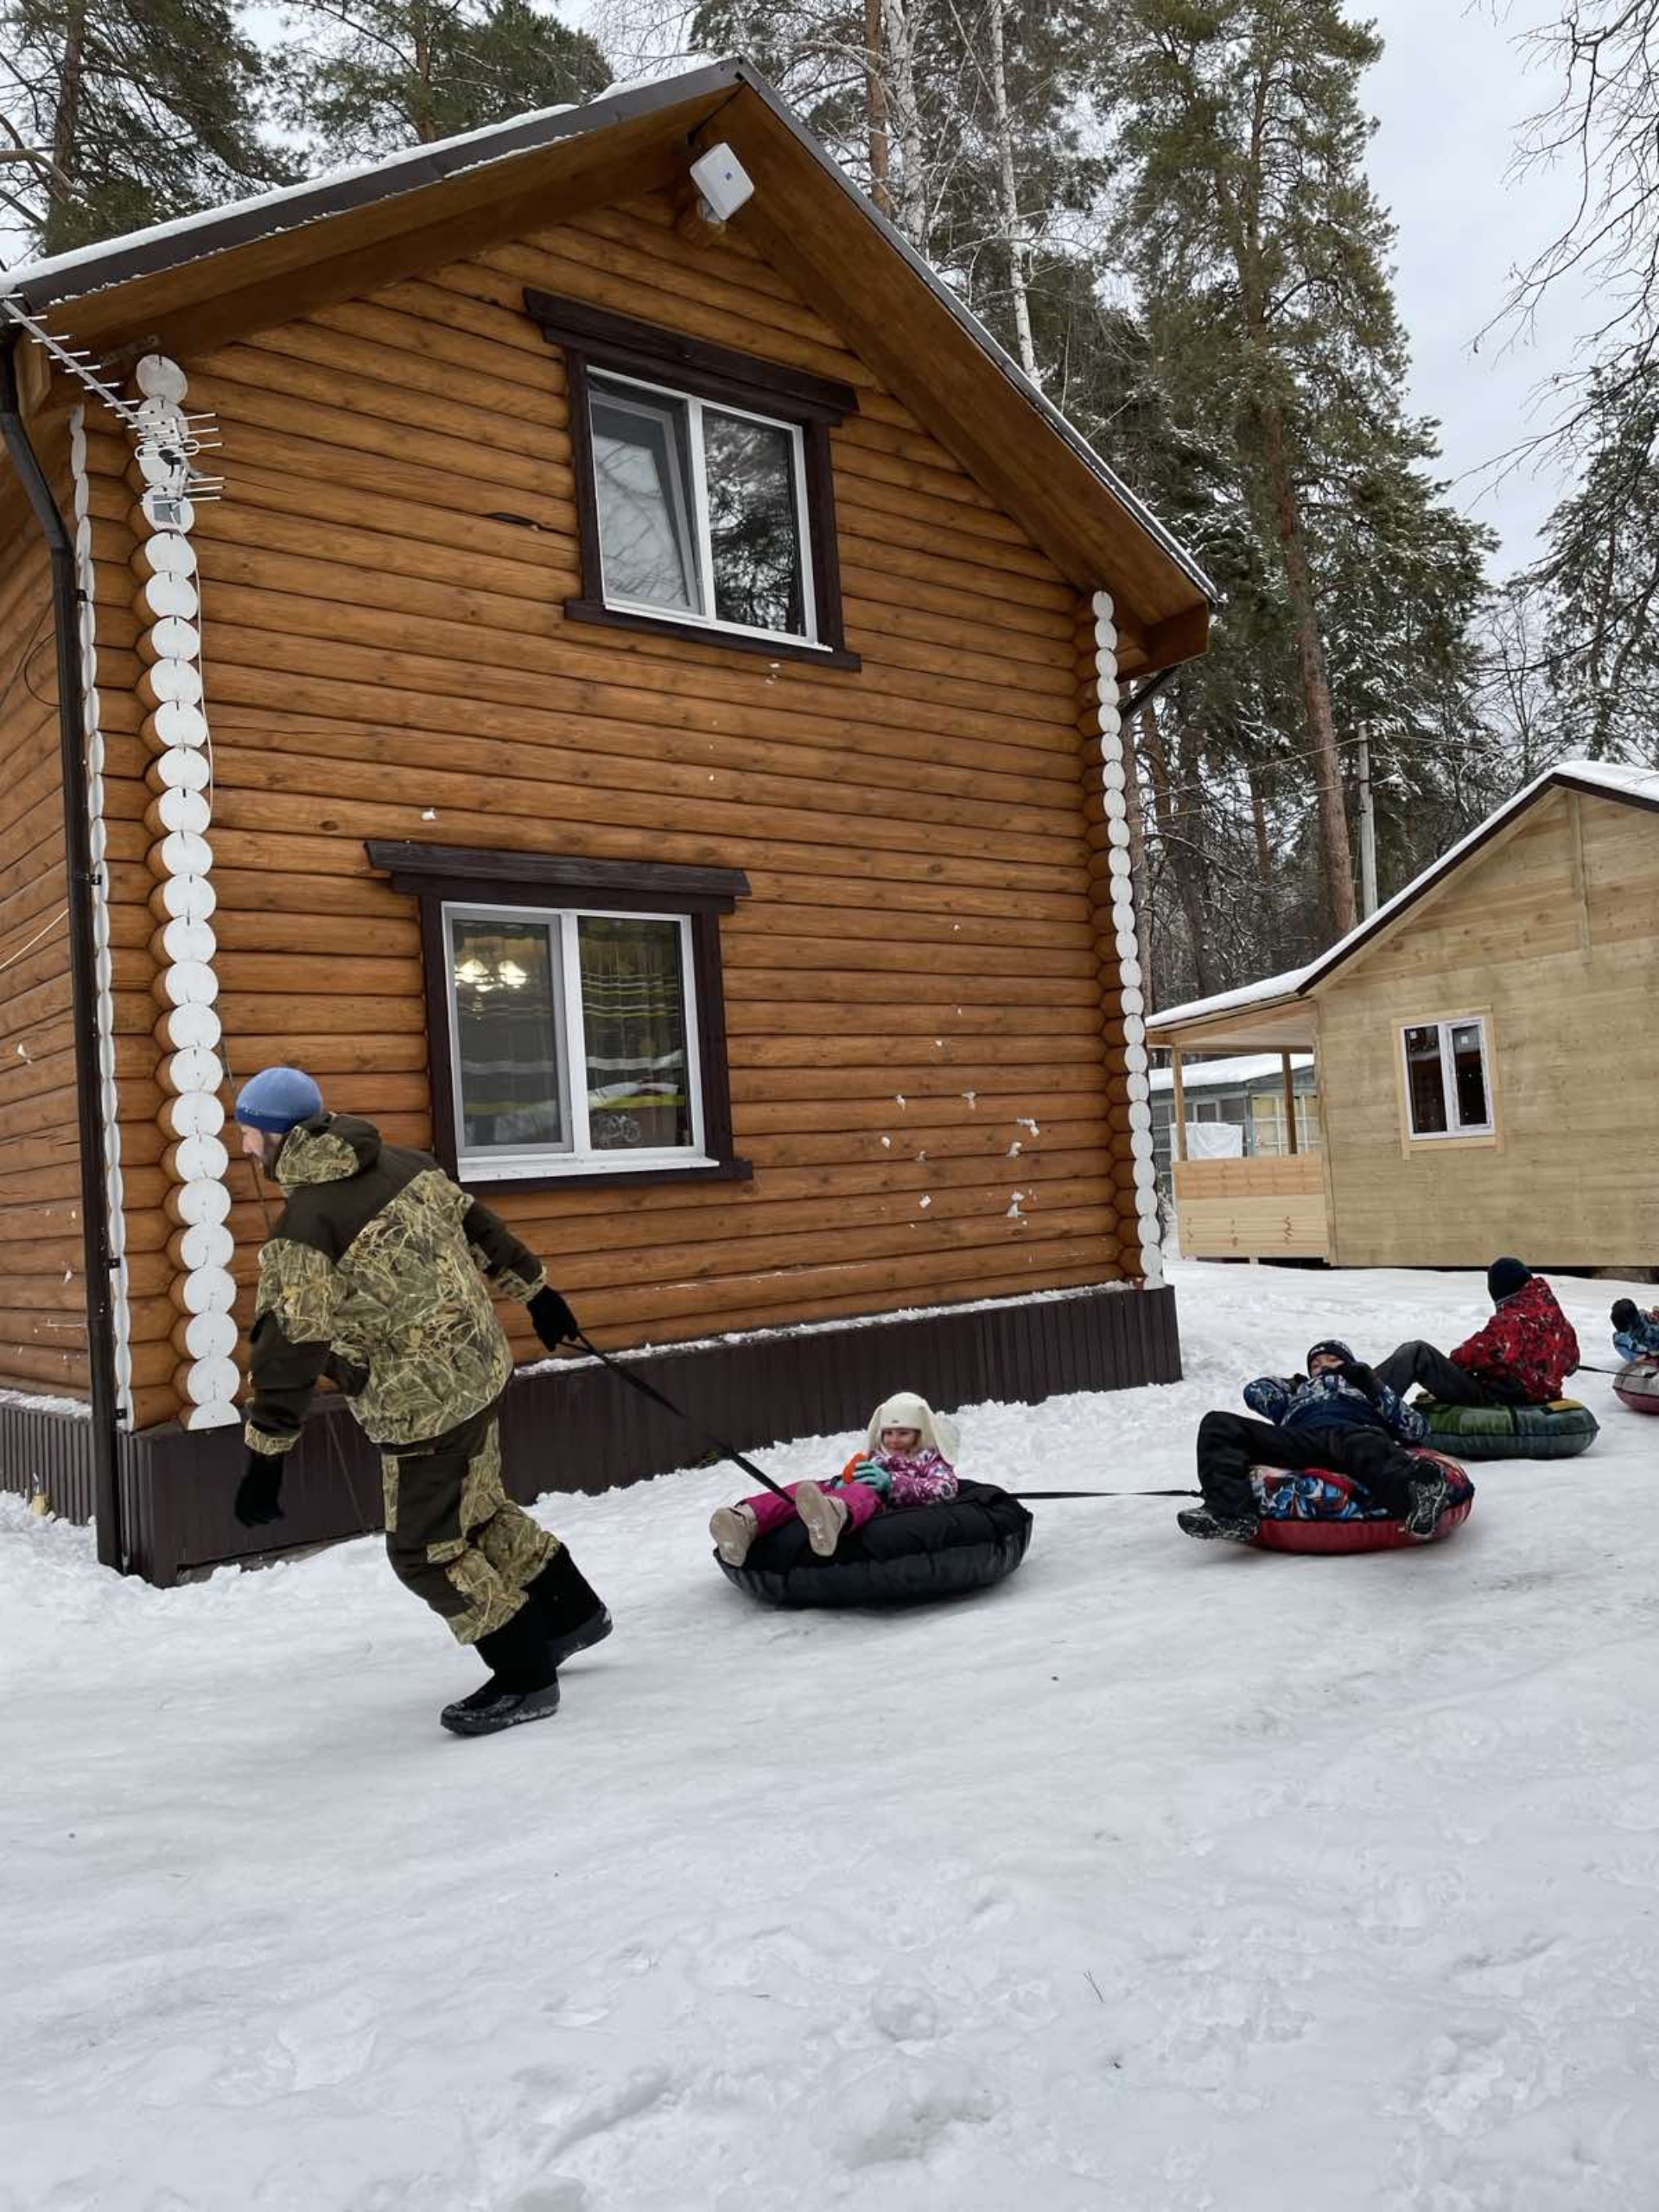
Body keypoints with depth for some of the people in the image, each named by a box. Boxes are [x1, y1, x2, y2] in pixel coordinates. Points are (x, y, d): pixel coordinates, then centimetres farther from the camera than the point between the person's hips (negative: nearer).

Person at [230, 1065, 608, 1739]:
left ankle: (525, 1679, 15)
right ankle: (574, 1613, 39)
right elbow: (476, 1224, 12)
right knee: (479, 1511, 25)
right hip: (480, 1365, 9)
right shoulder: (402, 1163, 3)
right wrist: (534, 1290, 24)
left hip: (423, 1400, -8)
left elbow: (288, 1350, -21)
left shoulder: (303, 1229, -19)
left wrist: (263, 1461, -15)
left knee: (425, 1549, 7)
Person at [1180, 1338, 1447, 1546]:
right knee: (1218, 1424, -20)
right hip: (1298, 1439, 2)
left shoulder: (1368, 1391, 40)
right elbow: (1255, 1390, 27)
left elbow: (1417, 1429, 23)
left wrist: (1374, 1387, 18)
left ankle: (1417, 1499, -72)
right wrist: (1288, 1412, 17)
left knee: (1367, 1446, -40)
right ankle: (1230, 1512, -43)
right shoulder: (1300, 1389, 45)